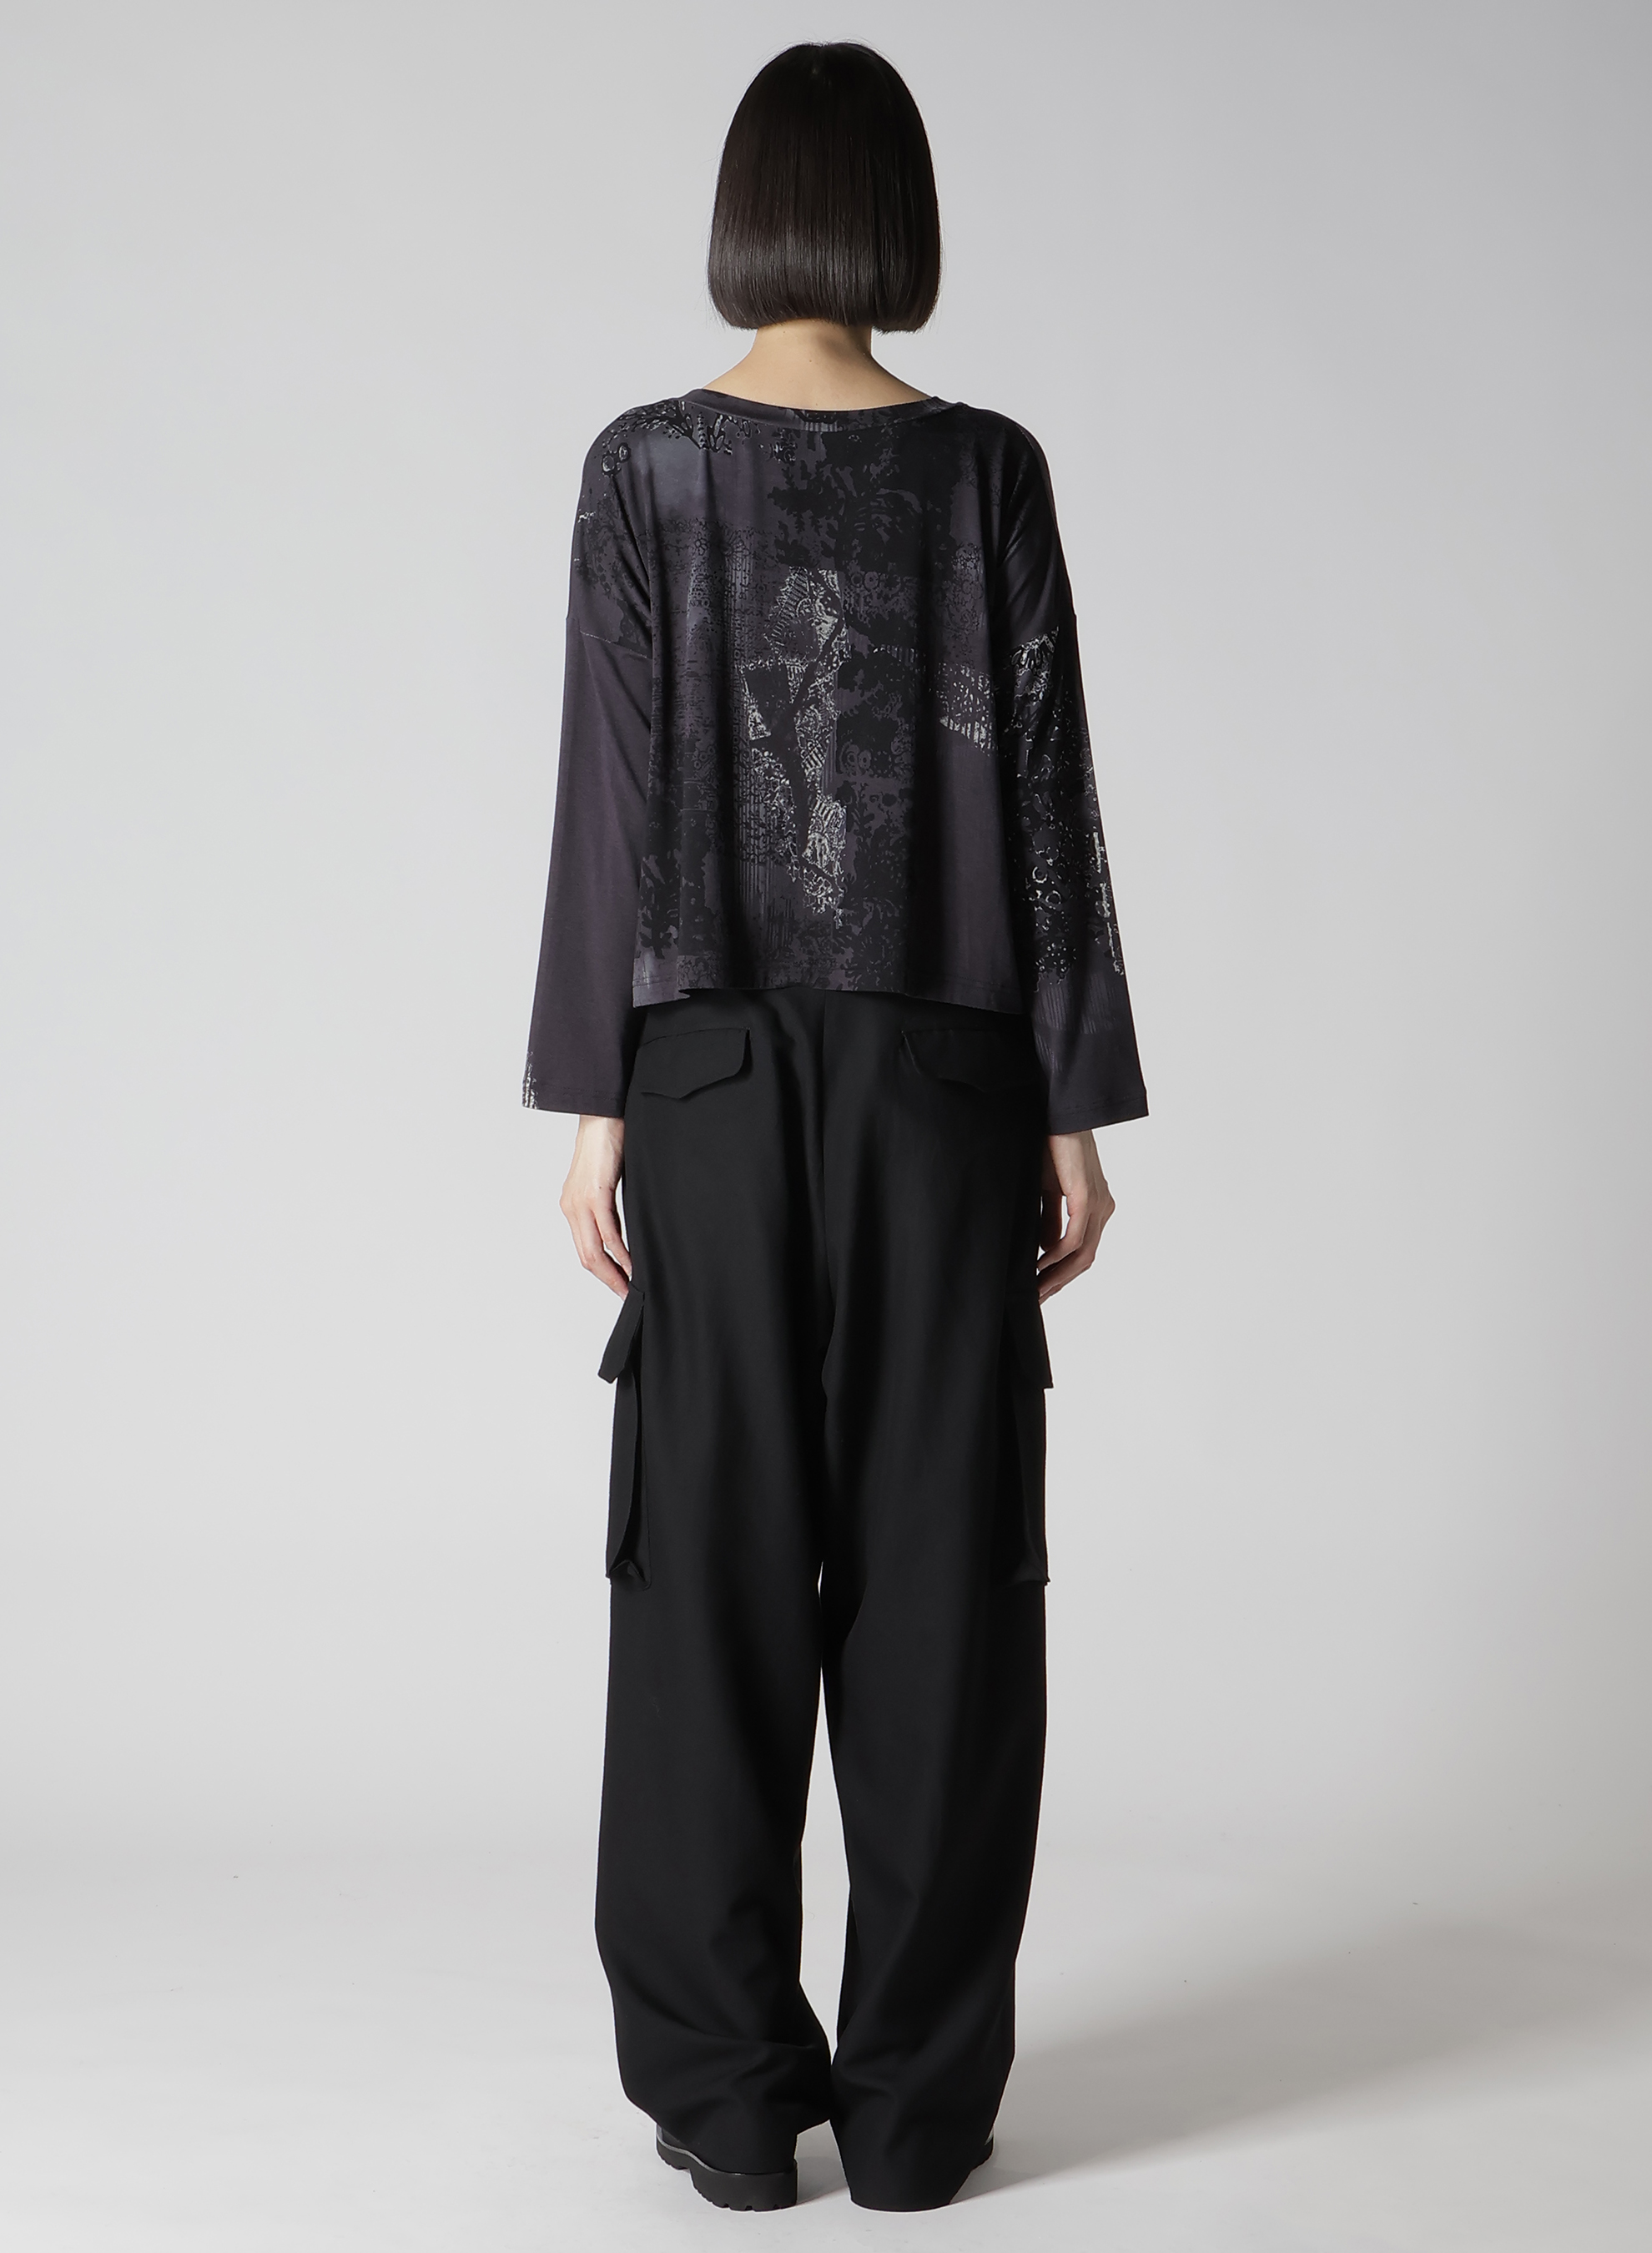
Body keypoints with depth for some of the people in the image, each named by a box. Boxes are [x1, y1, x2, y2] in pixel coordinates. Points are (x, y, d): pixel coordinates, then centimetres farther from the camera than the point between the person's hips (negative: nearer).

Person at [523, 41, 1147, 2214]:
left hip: (715, 1067, 0)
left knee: (718, 1563, 6)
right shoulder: (988, 469, -1)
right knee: (936, 1564, 5)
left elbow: (615, 796, -4)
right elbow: (1044, 796, -2)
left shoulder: (647, 466, -2)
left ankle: (727, 2090, 13)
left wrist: (596, 1097, 1)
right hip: (941, 1065, 0)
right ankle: (919, 2099, 12)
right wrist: (1076, 1110, 3)